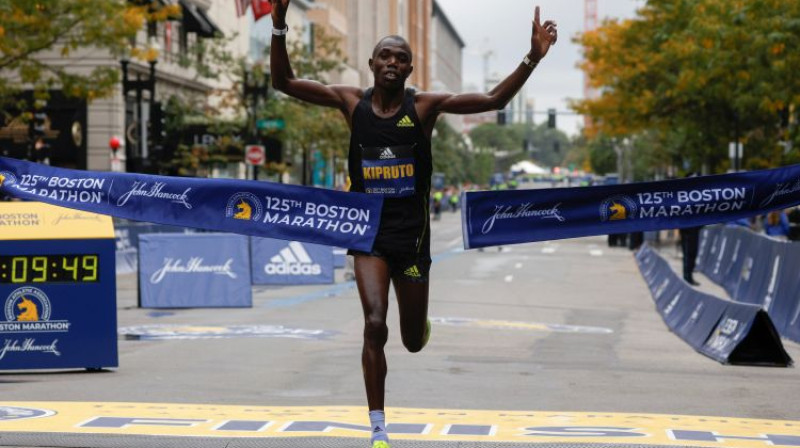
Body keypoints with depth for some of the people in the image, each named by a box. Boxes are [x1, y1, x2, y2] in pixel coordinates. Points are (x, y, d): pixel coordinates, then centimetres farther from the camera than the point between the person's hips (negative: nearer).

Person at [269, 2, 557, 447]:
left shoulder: (424, 106, -6)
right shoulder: (353, 102, -3)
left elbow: (493, 100, -14)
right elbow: (284, 81, -4)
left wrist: (532, 59, -26)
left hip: (412, 234, 1)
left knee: (414, 342, 12)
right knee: (375, 325, -18)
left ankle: (420, 321, 53)